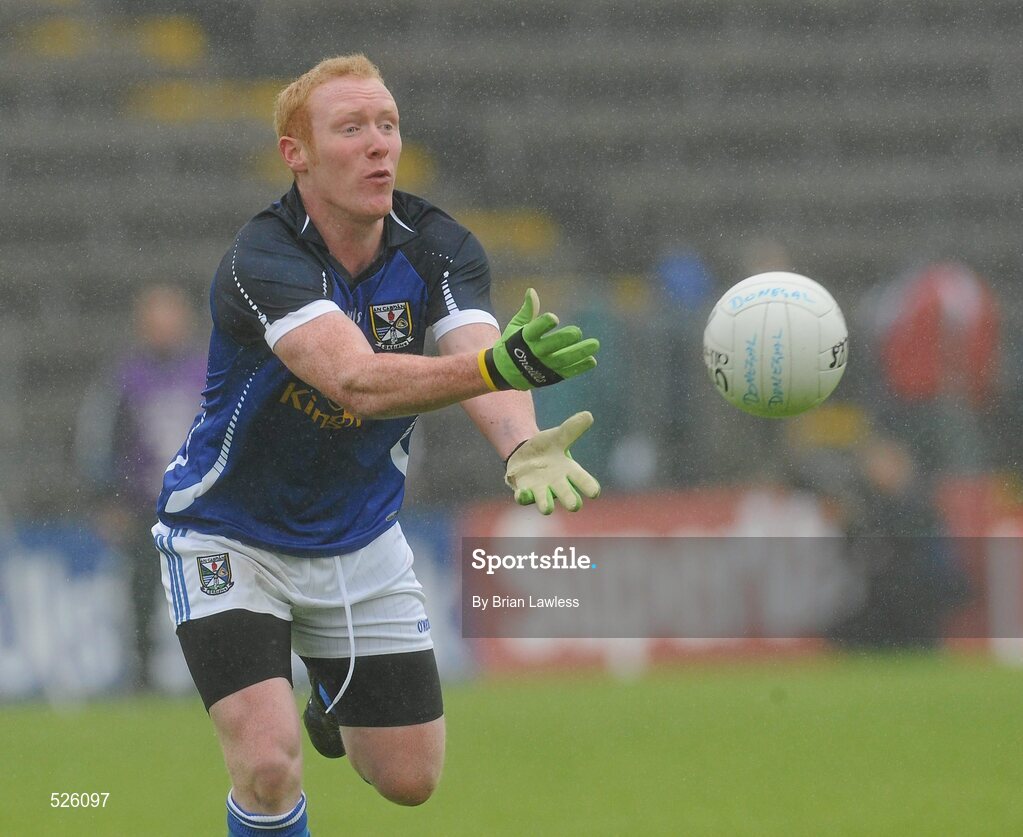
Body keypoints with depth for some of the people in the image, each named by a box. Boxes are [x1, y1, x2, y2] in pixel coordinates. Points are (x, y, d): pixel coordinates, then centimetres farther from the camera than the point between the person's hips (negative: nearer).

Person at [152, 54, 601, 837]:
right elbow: (357, 382, -46)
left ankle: (335, 701, 45)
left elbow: (477, 356, -32)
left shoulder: (439, 250, -13)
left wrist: (522, 445, -55)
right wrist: (498, 365, -63)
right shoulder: (262, 261, -30)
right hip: (230, 539, -5)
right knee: (270, 767, -22)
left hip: (360, 541, 5)